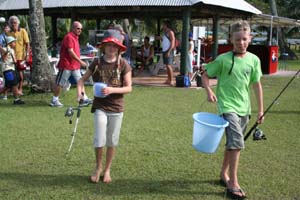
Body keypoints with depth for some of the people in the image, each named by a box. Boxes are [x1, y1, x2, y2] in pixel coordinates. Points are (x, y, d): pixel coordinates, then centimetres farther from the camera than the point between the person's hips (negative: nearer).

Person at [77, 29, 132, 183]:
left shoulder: (123, 64, -5)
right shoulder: (97, 63, -1)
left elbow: (128, 88, -7)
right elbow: (83, 79, 7)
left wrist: (112, 90, -23)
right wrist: (79, 91, -13)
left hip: (116, 108, 0)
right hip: (100, 107, 0)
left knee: (112, 141, 10)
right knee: (99, 140, -5)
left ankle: (107, 169, 28)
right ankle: (98, 167, 21)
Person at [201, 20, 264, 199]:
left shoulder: (254, 60, 0)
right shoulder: (223, 59, -11)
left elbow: (257, 85, 8)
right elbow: (205, 75, -1)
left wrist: (261, 109, 9)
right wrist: (209, 91, -19)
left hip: (244, 108, 5)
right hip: (228, 106, -5)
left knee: (233, 143, 17)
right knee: (237, 142, -17)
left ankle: (224, 175, 35)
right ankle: (233, 184, -9)